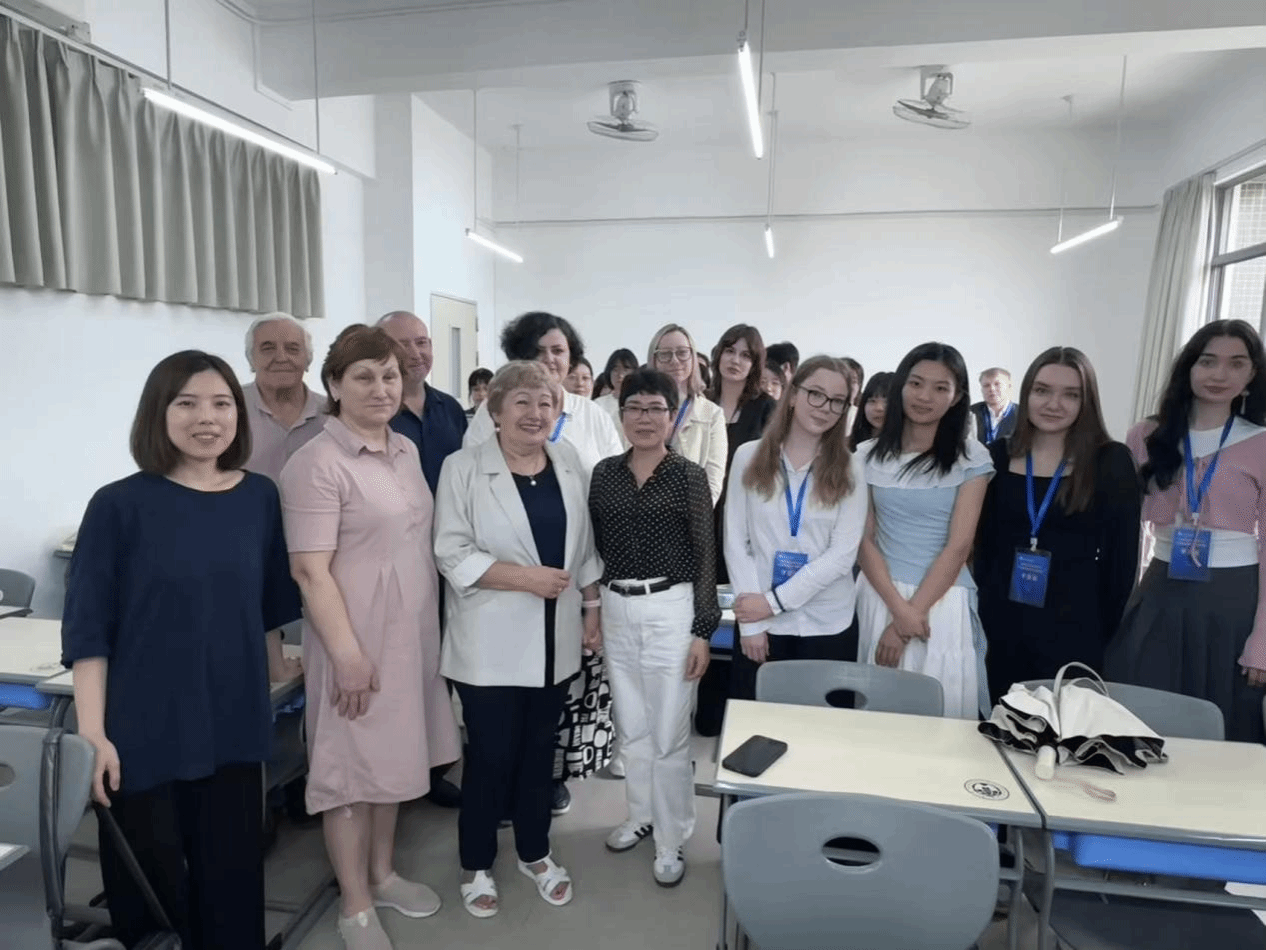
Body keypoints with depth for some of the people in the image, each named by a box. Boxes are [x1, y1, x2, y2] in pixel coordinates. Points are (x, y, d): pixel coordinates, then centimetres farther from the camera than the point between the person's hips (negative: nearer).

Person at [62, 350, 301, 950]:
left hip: (234, 725, 3)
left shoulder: (260, 497, 1)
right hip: (145, 731, -2)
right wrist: (93, 733, -12)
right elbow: (87, 629, -7)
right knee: (151, 891, 10)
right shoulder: (120, 505, -8)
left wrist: (277, 669, 19)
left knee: (232, 881, 13)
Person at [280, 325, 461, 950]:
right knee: (352, 765, 7)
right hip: (357, 639, -7)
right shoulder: (317, 463, -16)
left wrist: (431, 625, 14)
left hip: (411, 631, 7)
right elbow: (310, 570, -19)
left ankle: (382, 873, 39)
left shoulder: (406, 449, 7)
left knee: (393, 757, 19)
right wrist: (348, 655, -20)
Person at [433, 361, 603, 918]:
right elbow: (452, 553, -14)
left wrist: (592, 609, 9)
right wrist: (525, 577, -20)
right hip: (492, 642, -4)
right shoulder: (464, 467, -10)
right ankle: (476, 864, 31)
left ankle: (535, 853, 37)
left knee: (539, 749, 17)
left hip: (555, 639, 4)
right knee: (491, 755, 7)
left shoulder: (570, 464, 3)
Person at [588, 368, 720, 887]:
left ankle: (671, 839, 23)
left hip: (670, 609, -4)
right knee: (630, 725, 18)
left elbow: (705, 556, -6)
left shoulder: (689, 476, -6)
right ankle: (641, 814, 39)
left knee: (668, 732, 5)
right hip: (616, 609, 4)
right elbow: (593, 545, 9)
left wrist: (704, 630, -9)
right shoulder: (604, 473, 5)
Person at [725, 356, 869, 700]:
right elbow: (736, 541, -2)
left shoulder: (849, 469, -1)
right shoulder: (749, 457, -1)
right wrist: (751, 624, -7)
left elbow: (842, 555, -8)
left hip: (827, 626, 0)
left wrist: (773, 601, -14)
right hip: (759, 623, 0)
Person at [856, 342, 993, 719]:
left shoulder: (971, 458, -4)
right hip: (879, 597, 2)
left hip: (943, 602, -2)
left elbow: (958, 546, -8)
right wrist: (898, 608, -13)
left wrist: (909, 617, -12)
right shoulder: (868, 455, 2)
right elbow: (864, 539, 0)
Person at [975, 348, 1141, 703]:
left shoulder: (1112, 461, -6)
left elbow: (1122, 555, -3)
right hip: (1000, 625, 3)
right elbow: (982, 541, 5)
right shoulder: (998, 456, 1)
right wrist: (981, 606, 2)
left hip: (1074, 630, -2)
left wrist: (1106, 627, -3)